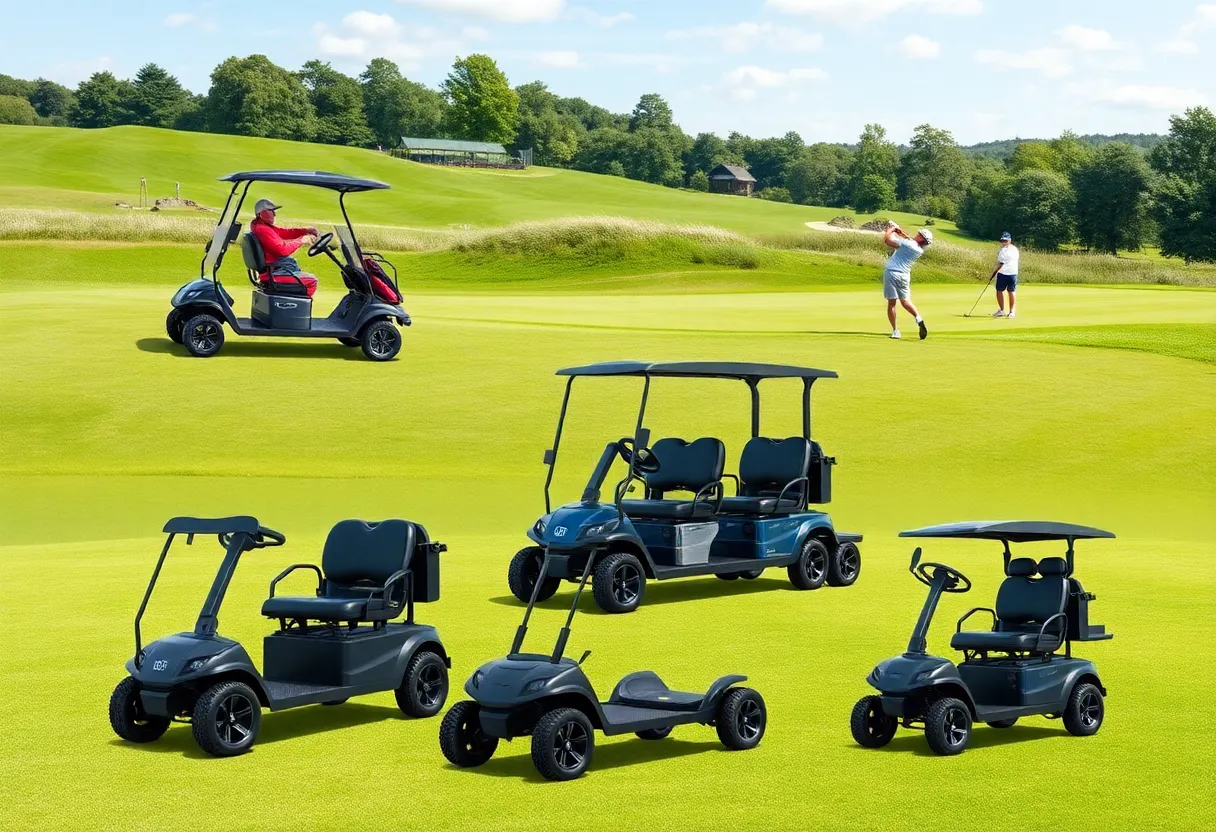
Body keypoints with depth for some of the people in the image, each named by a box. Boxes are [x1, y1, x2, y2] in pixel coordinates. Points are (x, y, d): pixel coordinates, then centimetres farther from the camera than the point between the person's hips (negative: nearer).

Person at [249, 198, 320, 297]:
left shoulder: (264, 227, 11)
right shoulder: (263, 230, -22)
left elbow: (285, 232, 11)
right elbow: (282, 249, -27)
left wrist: (305, 230, -2)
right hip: (275, 273, -11)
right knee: (312, 281, -8)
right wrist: (300, 241, -16)